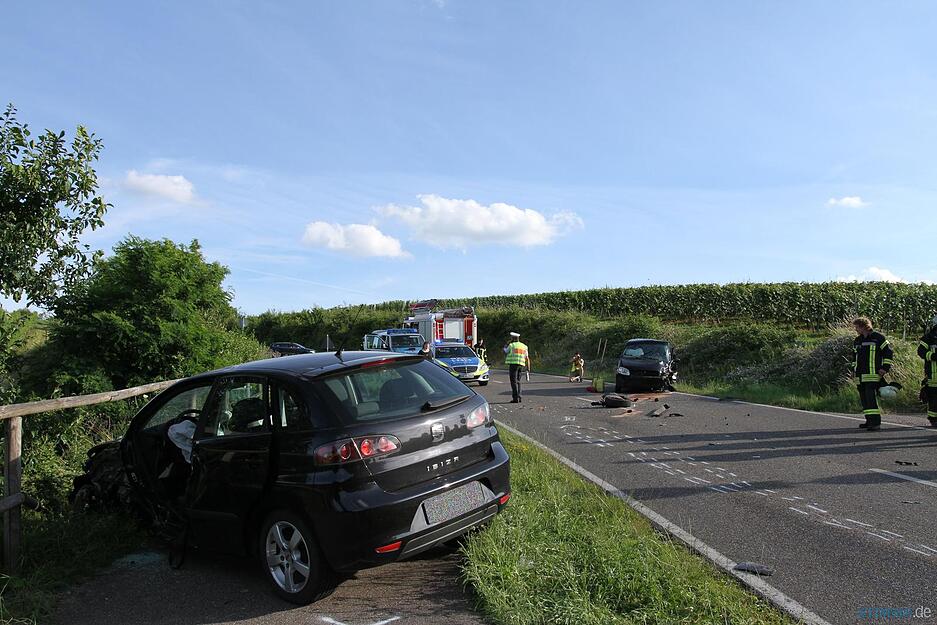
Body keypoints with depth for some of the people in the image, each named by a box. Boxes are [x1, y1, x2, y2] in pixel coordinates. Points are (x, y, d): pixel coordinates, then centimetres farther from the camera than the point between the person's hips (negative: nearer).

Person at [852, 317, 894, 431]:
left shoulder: (878, 337, -3)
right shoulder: (857, 340, 18)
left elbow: (889, 352, -3)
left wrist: (885, 368, -9)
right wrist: (855, 368, 23)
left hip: (873, 375, -7)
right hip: (860, 376, 7)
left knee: (871, 397, -15)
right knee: (864, 398, 9)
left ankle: (876, 422, -15)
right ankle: (869, 421, 18)